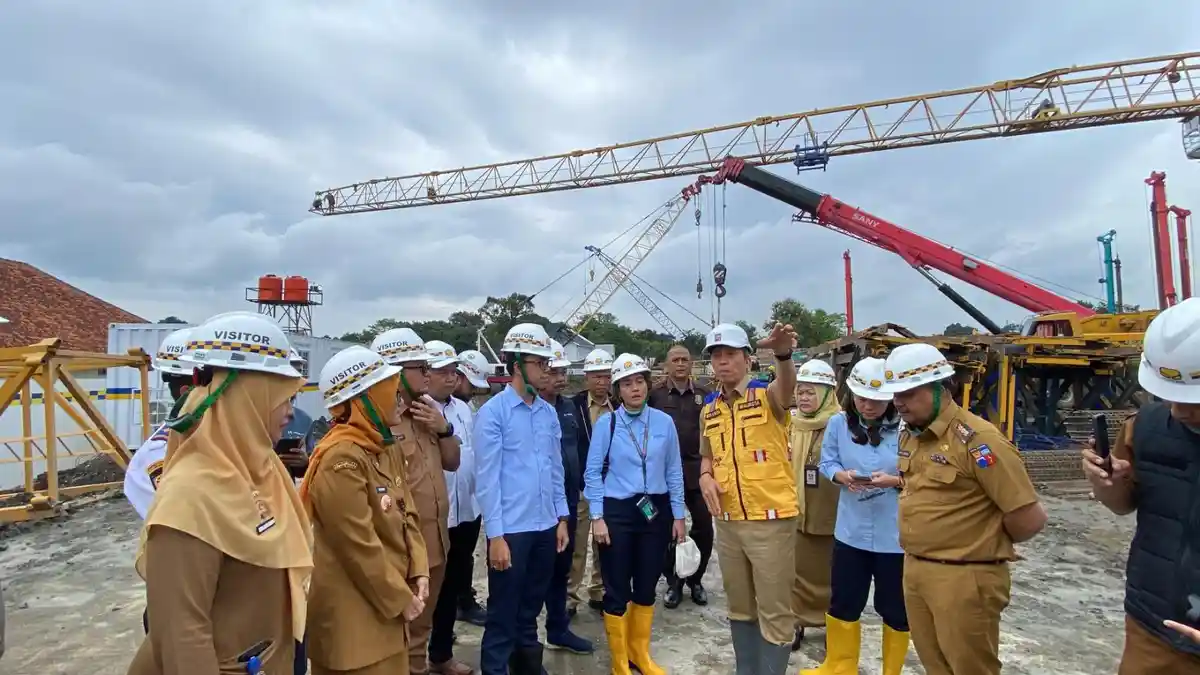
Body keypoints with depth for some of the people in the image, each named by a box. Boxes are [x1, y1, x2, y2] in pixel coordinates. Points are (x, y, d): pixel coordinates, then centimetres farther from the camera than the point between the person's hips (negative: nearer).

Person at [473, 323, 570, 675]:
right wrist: (496, 535, -14)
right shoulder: (493, 411, -11)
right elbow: (487, 477, -13)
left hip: (545, 527, 6)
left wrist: (561, 517, 11)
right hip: (511, 530, -6)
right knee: (502, 615, 8)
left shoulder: (549, 412, 6)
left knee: (531, 609, 21)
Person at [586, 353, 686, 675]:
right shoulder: (606, 423, -7)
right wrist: (597, 517, -8)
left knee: (646, 587, 16)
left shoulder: (664, 422, 0)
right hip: (617, 511, -2)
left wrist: (678, 515, 4)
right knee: (617, 590, 7)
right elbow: (593, 473, -5)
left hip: (655, 510, 3)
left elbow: (674, 471, 4)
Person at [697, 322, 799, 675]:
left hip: (771, 520, -5)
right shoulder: (709, 408, 7)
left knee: (774, 611, 6)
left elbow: (786, 387, -34)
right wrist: (705, 476, -4)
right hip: (727, 522, 6)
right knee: (739, 607, 20)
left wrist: (783, 354, -55)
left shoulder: (767, 395, -9)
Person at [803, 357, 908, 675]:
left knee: (896, 609, 15)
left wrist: (894, 480, -25)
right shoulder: (839, 423, -5)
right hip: (851, 531, 3)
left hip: (896, 535, -3)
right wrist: (843, 476, -16)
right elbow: (827, 463, 3)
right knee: (843, 603, 17)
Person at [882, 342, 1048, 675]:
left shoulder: (977, 438, -19)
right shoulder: (909, 436, 6)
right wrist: (921, 548, 9)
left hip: (964, 579, -7)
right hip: (914, 571, 7)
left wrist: (983, 544, -2)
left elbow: (1030, 519, -18)